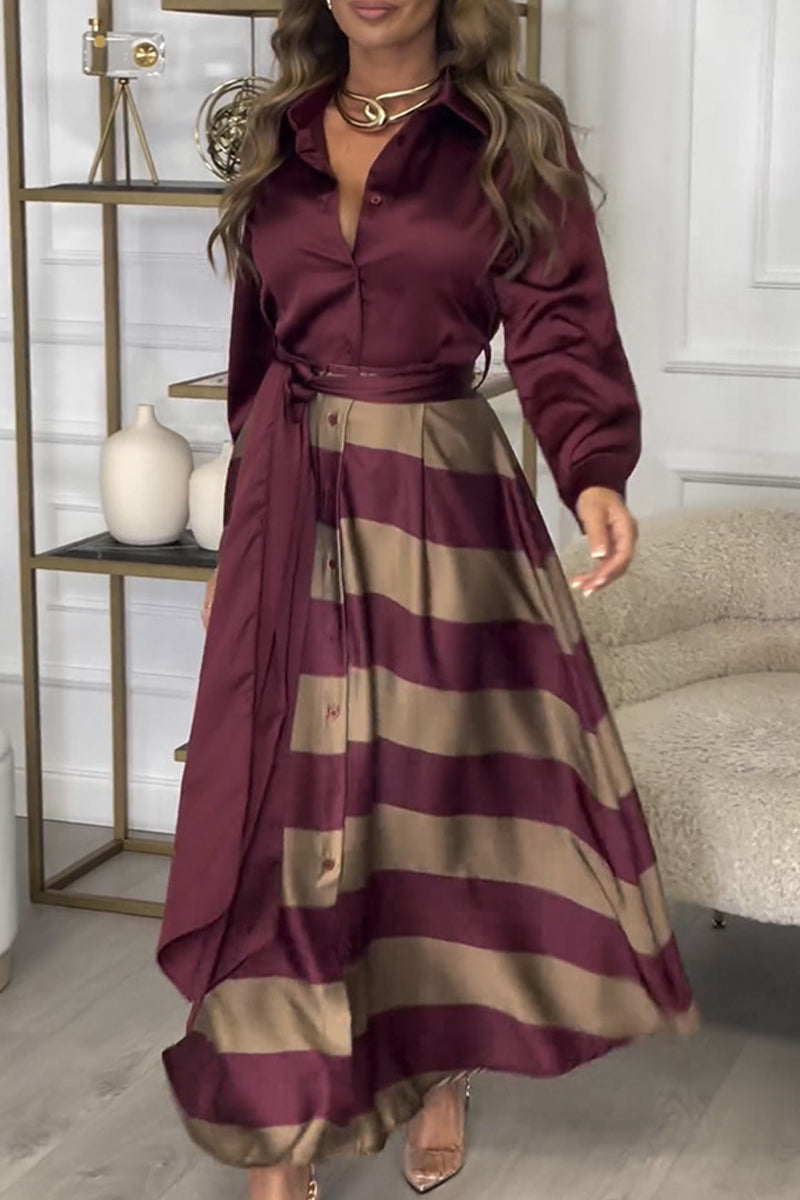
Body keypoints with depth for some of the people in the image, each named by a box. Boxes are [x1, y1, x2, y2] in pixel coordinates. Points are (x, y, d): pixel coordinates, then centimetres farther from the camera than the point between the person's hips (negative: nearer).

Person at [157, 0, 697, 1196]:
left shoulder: (512, 139, -2)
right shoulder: (281, 137, 10)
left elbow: (559, 331, -11)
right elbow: (257, 354, 14)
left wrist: (595, 472, -30)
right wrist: (241, 539, 15)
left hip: (443, 500, -3)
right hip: (294, 507, 3)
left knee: (441, 791, 6)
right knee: (288, 806, 1)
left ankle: (439, 1069, 30)